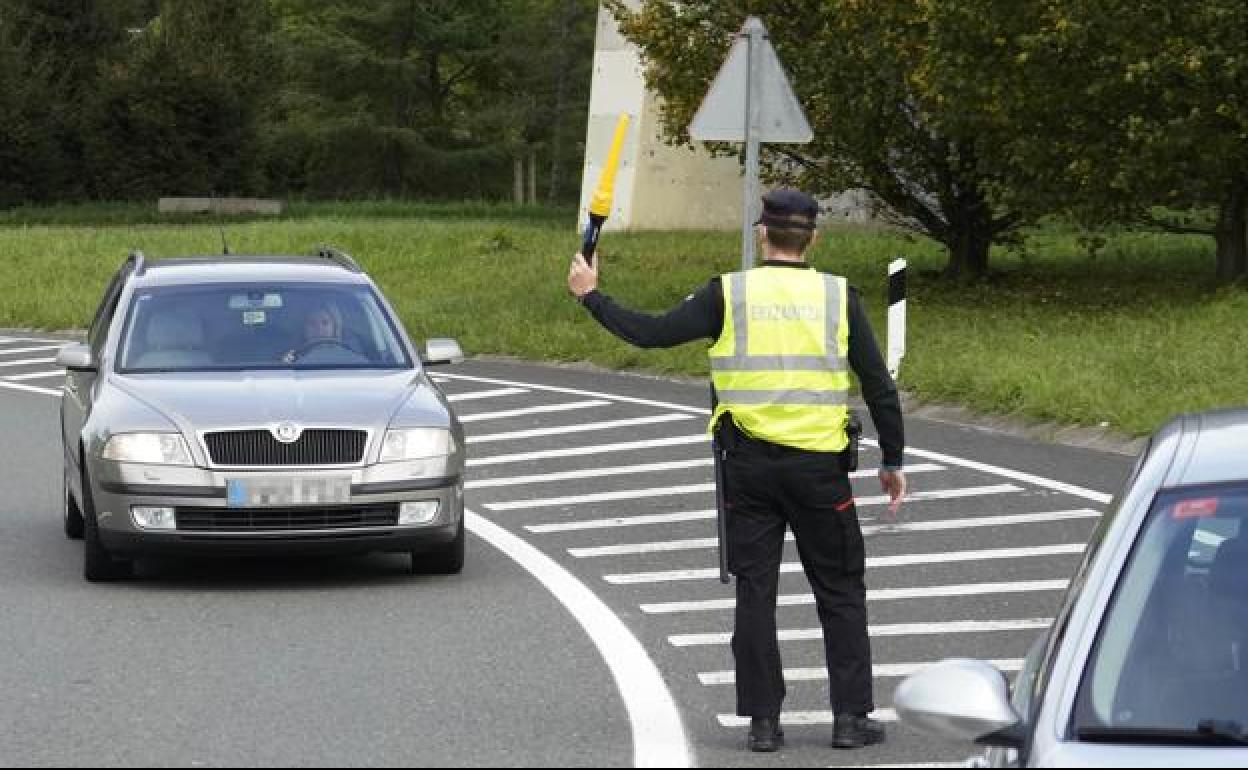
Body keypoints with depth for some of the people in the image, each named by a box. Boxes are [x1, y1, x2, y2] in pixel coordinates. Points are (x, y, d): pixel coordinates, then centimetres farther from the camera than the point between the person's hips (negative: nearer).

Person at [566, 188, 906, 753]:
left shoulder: (729, 293, -2)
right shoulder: (838, 296, 0)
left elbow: (651, 333, -2)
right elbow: (879, 384, 1)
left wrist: (591, 296, 13)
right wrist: (892, 462, 11)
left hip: (749, 464, 0)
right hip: (819, 464, 0)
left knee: (755, 592, 7)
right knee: (841, 592, 9)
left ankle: (762, 719, 6)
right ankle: (851, 716, 6)